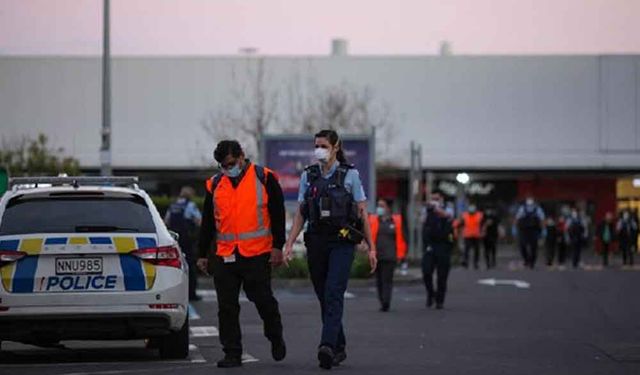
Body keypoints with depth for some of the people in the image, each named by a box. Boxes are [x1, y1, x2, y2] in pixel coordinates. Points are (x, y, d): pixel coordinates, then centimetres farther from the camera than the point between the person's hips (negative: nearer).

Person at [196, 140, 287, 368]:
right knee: (227, 307, 1)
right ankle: (232, 353, 7)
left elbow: (278, 215, 1)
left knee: (263, 300, 0)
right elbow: (207, 222, 17)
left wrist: (277, 247, -5)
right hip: (225, 256, 4)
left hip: (257, 254, -3)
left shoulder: (264, 178, 1)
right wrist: (203, 254, 14)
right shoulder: (215, 184, 12)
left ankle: (276, 338, 26)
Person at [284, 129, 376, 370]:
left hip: (342, 242, -4)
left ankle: (327, 346, -29)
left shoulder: (350, 175, 0)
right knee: (324, 298, 7)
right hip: (316, 242, 4)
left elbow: (362, 213, 1)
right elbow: (300, 214, 8)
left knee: (333, 294, -18)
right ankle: (339, 348, 19)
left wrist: (371, 247, -2)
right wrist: (289, 244, -2)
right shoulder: (308, 176, 8)